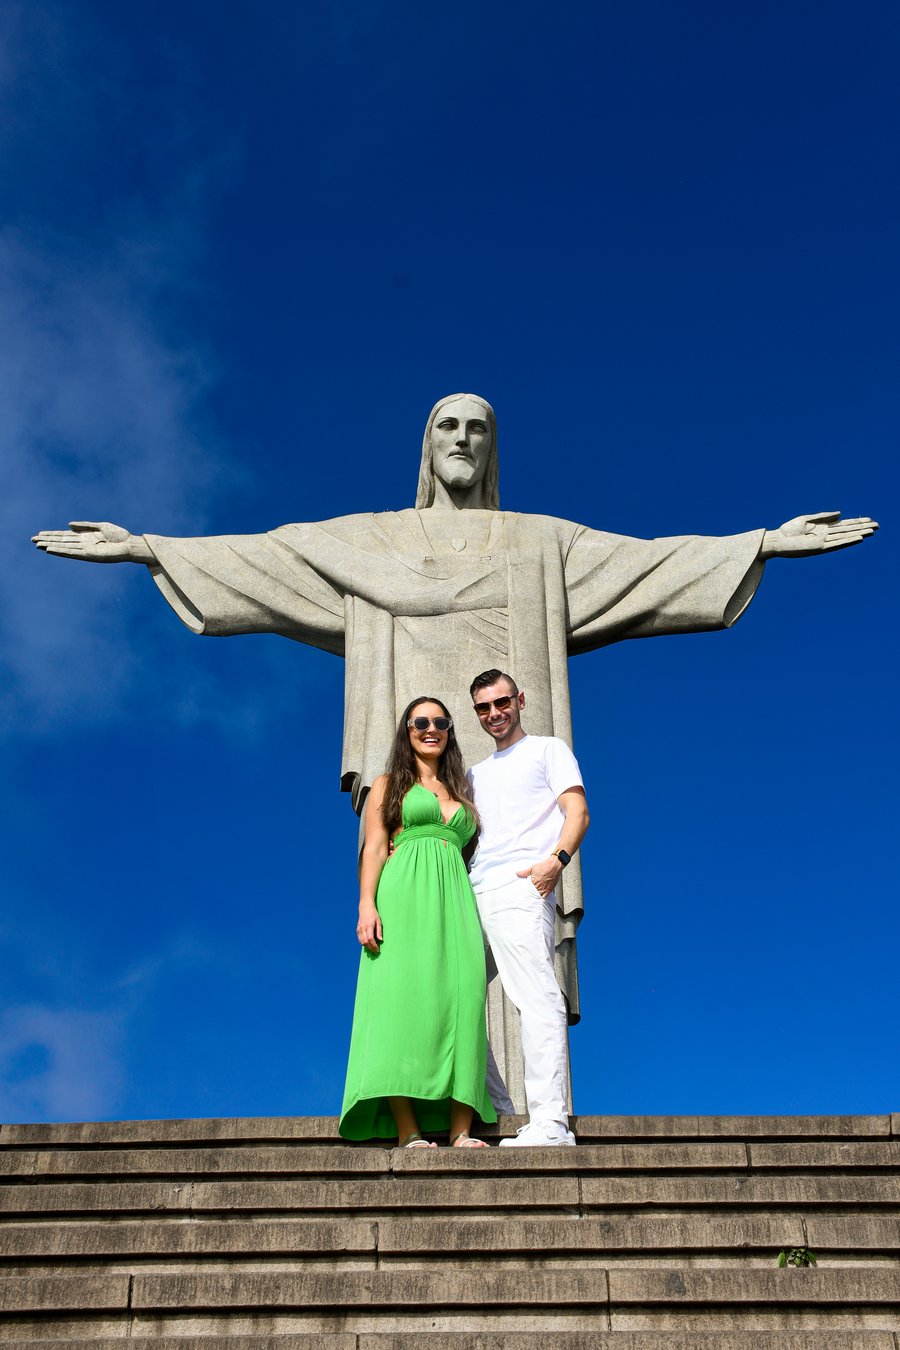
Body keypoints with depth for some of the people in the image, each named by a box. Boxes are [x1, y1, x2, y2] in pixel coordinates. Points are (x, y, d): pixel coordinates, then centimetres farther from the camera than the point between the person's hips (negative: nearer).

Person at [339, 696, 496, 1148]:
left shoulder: (460, 793, 27)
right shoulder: (388, 785, 16)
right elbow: (373, 848, 4)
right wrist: (367, 905, -11)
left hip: (454, 899, 4)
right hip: (404, 895, -4)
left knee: (461, 997, -12)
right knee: (403, 996, -16)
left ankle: (460, 1130, -15)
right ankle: (407, 1131, -20)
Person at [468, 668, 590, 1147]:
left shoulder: (548, 749, 12)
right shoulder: (476, 774, 30)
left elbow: (577, 812, 0)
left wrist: (557, 860, -18)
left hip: (519, 889, -8)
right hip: (473, 894, 8)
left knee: (536, 997, -16)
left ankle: (550, 1122, -21)